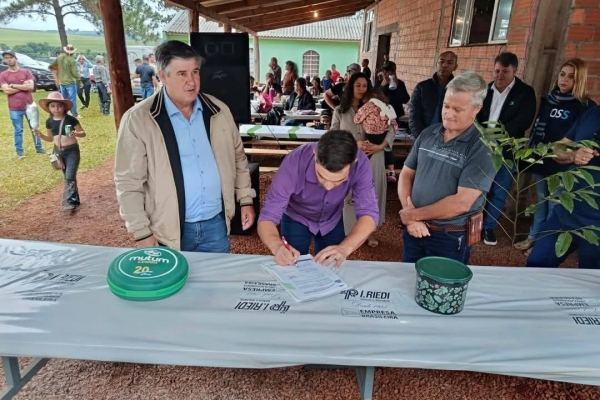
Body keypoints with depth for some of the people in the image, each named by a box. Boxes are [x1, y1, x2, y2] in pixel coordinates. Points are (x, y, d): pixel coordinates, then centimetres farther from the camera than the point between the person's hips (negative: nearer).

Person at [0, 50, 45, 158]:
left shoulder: (26, 72, 3)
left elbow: (31, 87, -10)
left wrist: (13, 85, -11)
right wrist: (23, 86, -9)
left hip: (29, 105, 1)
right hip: (14, 108, -1)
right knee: (18, 131, 6)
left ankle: (39, 148, 21)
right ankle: (19, 151, 14)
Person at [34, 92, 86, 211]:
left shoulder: (71, 119, -10)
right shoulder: (49, 121, 3)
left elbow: (83, 133, -5)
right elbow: (50, 138, 14)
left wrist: (76, 134, -26)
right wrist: (41, 135, -5)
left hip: (72, 150, -5)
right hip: (58, 151, 5)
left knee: (70, 177, -12)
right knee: (67, 177, 12)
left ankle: (69, 202, -13)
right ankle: (74, 200, 22)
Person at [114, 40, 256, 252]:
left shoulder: (218, 110, 2)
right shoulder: (137, 119, -10)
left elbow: (238, 158, 12)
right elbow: (129, 182, -9)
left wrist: (246, 200, 8)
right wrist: (142, 233, -10)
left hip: (216, 223, 4)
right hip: (170, 230, -3)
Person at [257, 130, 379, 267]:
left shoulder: (360, 163, -33)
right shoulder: (294, 163, -37)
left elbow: (369, 213, -32)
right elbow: (267, 217, -35)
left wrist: (345, 247, -51)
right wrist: (277, 246, -56)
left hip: (332, 221, 2)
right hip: (296, 219, -1)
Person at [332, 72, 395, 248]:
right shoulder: (340, 111, 2)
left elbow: (391, 129, 1)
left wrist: (380, 146, -16)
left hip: (372, 159, 1)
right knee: (350, 195, 5)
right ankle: (351, 231, 19)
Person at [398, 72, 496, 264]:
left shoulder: (482, 147, -14)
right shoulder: (428, 134, 2)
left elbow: (462, 202, -22)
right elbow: (406, 174, 5)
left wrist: (414, 214, -15)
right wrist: (408, 214, -11)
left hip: (450, 238, -4)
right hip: (414, 228, 5)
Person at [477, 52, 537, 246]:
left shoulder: (525, 92, -3)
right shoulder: (485, 90, 6)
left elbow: (523, 121, -13)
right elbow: (476, 116, 5)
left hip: (507, 150, -2)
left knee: (499, 192, 5)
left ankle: (489, 226, 19)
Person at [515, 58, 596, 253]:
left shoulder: (586, 107, -8)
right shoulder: (548, 99, 7)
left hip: (563, 164, -5)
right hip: (541, 160, 5)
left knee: (555, 205, 4)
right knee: (541, 201, 16)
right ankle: (533, 237, 27)